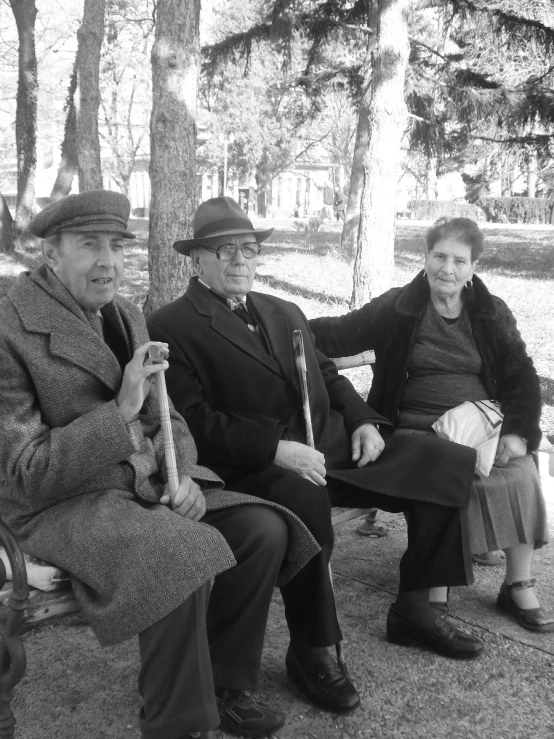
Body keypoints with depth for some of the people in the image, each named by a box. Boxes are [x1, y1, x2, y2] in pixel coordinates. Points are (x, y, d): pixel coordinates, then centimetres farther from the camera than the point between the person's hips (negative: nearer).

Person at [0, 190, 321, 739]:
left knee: (265, 529, -10)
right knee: (188, 556, -31)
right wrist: (121, 410, -24)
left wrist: (183, 475, -6)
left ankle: (224, 683, 10)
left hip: (147, 486, 7)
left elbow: (163, 419, 16)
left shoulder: (126, 316, 10)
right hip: (59, 506, -7)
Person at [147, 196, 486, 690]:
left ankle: (413, 609, 11)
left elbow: (328, 375, 25)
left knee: (451, 463, -2)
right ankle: (311, 650, -16)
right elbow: (193, 421, -12)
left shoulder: (284, 313, 24)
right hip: (256, 466, -7)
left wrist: (362, 420, 4)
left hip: (333, 445, 8)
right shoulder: (170, 328, -2)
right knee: (303, 498, -41)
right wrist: (275, 448, -23)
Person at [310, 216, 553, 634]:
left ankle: (519, 586, -7)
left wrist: (518, 432, -9)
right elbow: (340, 335, -2)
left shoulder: (492, 313, 11)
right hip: (418, 426, -2)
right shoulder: (399, 308, 4)